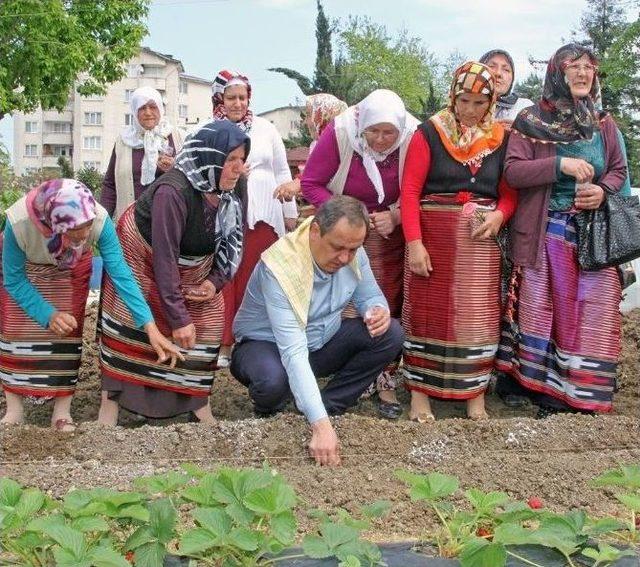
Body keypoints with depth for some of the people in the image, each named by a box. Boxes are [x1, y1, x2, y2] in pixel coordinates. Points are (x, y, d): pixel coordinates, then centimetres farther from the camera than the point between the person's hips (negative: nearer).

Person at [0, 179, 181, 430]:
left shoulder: (99, 220, -40)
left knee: (66, 330, -2)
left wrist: (150, 327, -41)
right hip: (23, 267, -1)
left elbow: (121, 274, -35)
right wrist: (48, 314, -37)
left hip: (71, 268, 1)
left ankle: (62, 411, 10)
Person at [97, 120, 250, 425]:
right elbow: (164, 257, -37)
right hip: (141, 255, -6)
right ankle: (110, 401, 0)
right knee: (129, 322, -6)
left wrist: (215, 281, -25)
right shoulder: (173, 191, -37)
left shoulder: (230, 196, -17)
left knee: (208, 318, -2)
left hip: (190, 266, 6)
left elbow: (231, 245, -6)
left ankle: (197, 401, 6)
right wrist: (178, 318, -37)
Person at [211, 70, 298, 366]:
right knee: (225, 280, -1)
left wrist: (290, 211, 13)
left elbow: (282, 172, 13)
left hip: (262, 215, 2)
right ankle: (224, 343, 9)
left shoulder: (265, 128, 10)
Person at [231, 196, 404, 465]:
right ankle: (269, 417, -2)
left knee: (390, 335, -14)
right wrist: (320, 425, -46)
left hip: (322, 342, 6)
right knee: (274, 381, -40)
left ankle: (330, 407, -5)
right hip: (266, 345, -6)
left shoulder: (353, 253, -14)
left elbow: (370, 296, 4)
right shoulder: (279, 267, -34)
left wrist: (378, 311, -25)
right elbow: (293, 352, -40)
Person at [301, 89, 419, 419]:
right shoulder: (339, 133, -20)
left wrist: (395, 216, -26)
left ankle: (386, 384, 10)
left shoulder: (412, 138, -18)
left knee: (388, 308, 1)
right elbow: (310, 183, -12)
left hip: (389, 234, 1)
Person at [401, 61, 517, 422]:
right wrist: (414, 242, -15)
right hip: (434, 236, -3)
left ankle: (476, 395, 12)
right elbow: (410, 190, -6)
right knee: (428, 312, 2)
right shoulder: (430, 134, -1)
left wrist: (499, 215, -11)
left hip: (481, 241, 3)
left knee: (479, 316, 3)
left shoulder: (500, 139, 10)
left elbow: (510, 193, 12)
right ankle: (420, 392, 10)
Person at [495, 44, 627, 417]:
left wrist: (603, 190, -6)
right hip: (545, 232, -3)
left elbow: (619, 170, 16)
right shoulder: (531, 121, 0)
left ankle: (586, 397, 12)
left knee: (592, 313, 0)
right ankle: (547, 392, 13)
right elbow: (512, 170, -8)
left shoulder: (603, 123, 10)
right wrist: (560, 164, -19)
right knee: (543, 311, 1)